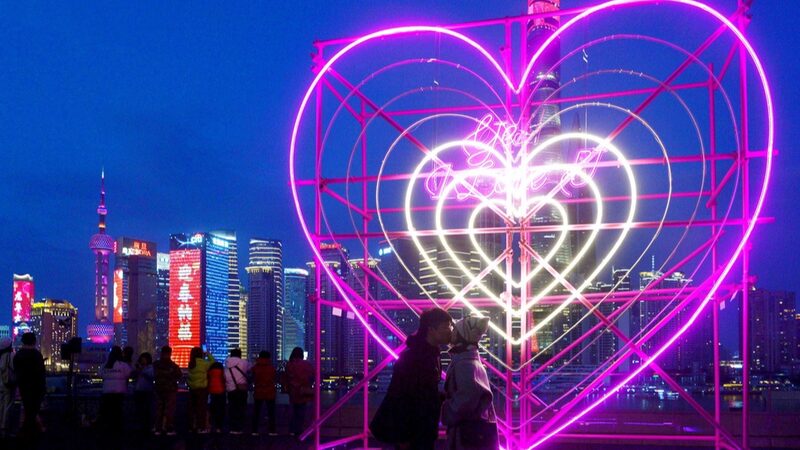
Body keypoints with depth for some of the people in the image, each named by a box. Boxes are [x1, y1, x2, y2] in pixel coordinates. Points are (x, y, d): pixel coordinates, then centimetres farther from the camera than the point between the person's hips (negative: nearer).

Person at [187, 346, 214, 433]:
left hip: (192, 388, 7)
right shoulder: (203, 363, -14)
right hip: (202, 387, -7)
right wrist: (208, 354, 7)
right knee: (201, 407, -2)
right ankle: (201, 427, -3)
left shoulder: (191, 363, 5)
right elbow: (212, 362, -6)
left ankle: (192, 426, 19)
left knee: (192, 407, 12)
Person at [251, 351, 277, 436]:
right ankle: (272, 431, 3)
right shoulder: (272, 368, -7)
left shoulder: (255, 368, -4)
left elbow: (253, 380, 5)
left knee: (256, 413, 9)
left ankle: (255, 431, 6)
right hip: (270, 393, -1)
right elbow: (274, 379, 3)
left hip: (258, 393, 1)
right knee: (271, 412, 6)